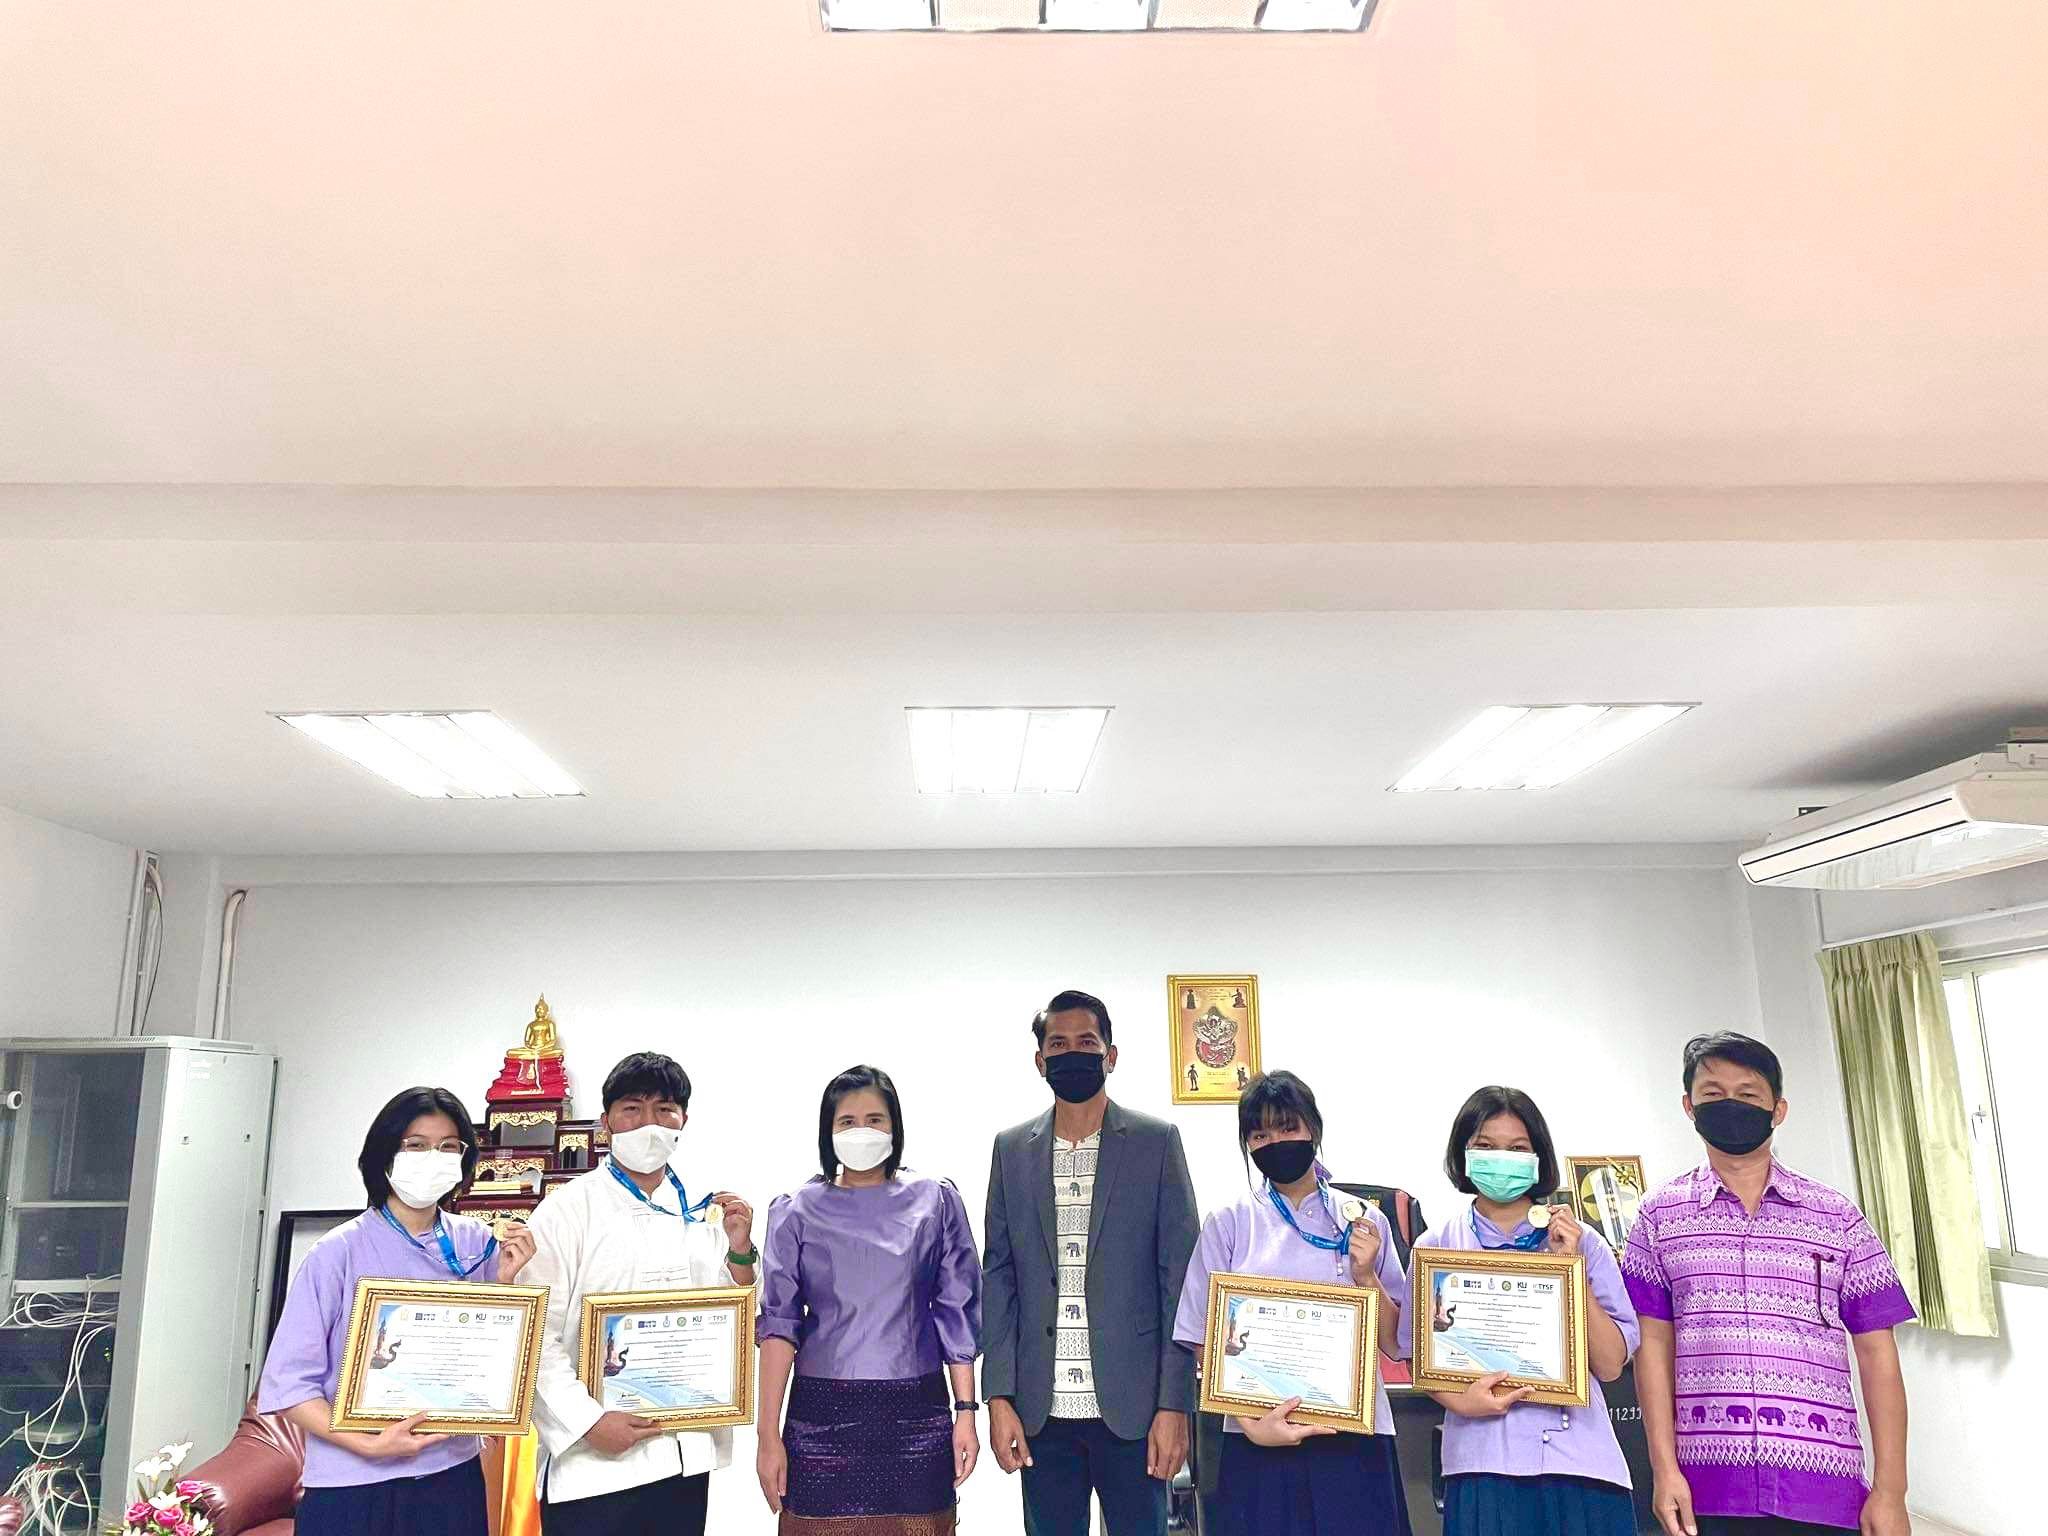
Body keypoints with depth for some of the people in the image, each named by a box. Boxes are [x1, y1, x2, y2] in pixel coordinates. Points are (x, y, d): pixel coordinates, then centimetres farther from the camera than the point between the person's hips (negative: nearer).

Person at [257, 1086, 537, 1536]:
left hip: (453, 1478, 3)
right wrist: (366, 1445, -19)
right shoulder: (339, 1252, -11)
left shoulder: (476, 1244, -1)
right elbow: (287, 1381, -9)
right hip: (353, 1486, -3)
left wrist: (506, 1280, -10)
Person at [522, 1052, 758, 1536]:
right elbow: (537, 1336, -9)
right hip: (594, 1463, -4)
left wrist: (740, 1251, -4)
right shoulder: (567, 1210, -6)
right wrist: (589, 1422, -16)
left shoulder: (704, 1211, 7)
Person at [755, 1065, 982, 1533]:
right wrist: (769, 1435, -5)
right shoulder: (797, 1212, 3)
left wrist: (965, 1412, -1)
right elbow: (779, 1322, 0)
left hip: (916, 1413, 0)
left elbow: (956, 1316, 5)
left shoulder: (936, 1201, 4)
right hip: (823, 1413, 0)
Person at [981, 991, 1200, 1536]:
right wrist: (999, 1398, 0)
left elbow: (1179, 1280, -2)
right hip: (1042, 1410, 2)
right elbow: (999, 1279, 7)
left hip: (1130, 1408, -2)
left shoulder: (1156, 1142, 0)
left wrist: (1174, 1405, -7)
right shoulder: (1012, 1149, 7)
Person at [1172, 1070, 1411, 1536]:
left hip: (1355, 1441, 1)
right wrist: (1251, 1423, -12)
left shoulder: (1363, 1221, 4)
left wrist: (1366, 1276, -10)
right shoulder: (1229, 1223, 1)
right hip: (1260, 1441, -1)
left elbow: (1396, 1340, 7)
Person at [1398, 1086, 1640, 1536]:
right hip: (1484, 1463, 0)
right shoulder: (1435, 1248, 3)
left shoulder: (1582, 1242, 2)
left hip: (1578, 1460, 0)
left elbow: (1610, 1365, -2)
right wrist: (1459, 1400, -13)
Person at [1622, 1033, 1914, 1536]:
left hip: (1824, 1483, 1)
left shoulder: (1838, 1217, 6)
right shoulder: (1660, 1217, 5)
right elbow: (1654, 1346, 3)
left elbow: (1876, 1352, 6)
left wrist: (1891, 1489, 0)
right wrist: (1665, 1470, -4)